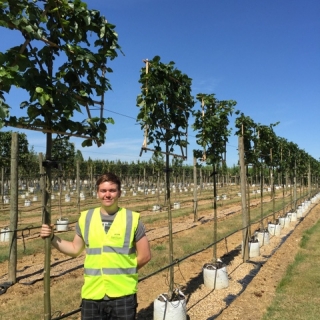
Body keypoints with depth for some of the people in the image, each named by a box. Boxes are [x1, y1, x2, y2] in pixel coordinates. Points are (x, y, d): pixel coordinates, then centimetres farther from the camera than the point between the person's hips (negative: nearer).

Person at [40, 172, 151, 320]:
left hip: (123, 295, -2)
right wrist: (52, 237, 3)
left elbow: (145, 255, -1)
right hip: (92, 295, 3)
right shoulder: (85, 218, 1)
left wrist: (125, 270, -3)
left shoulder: (132, 219, -7)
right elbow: (75, 249, 13)